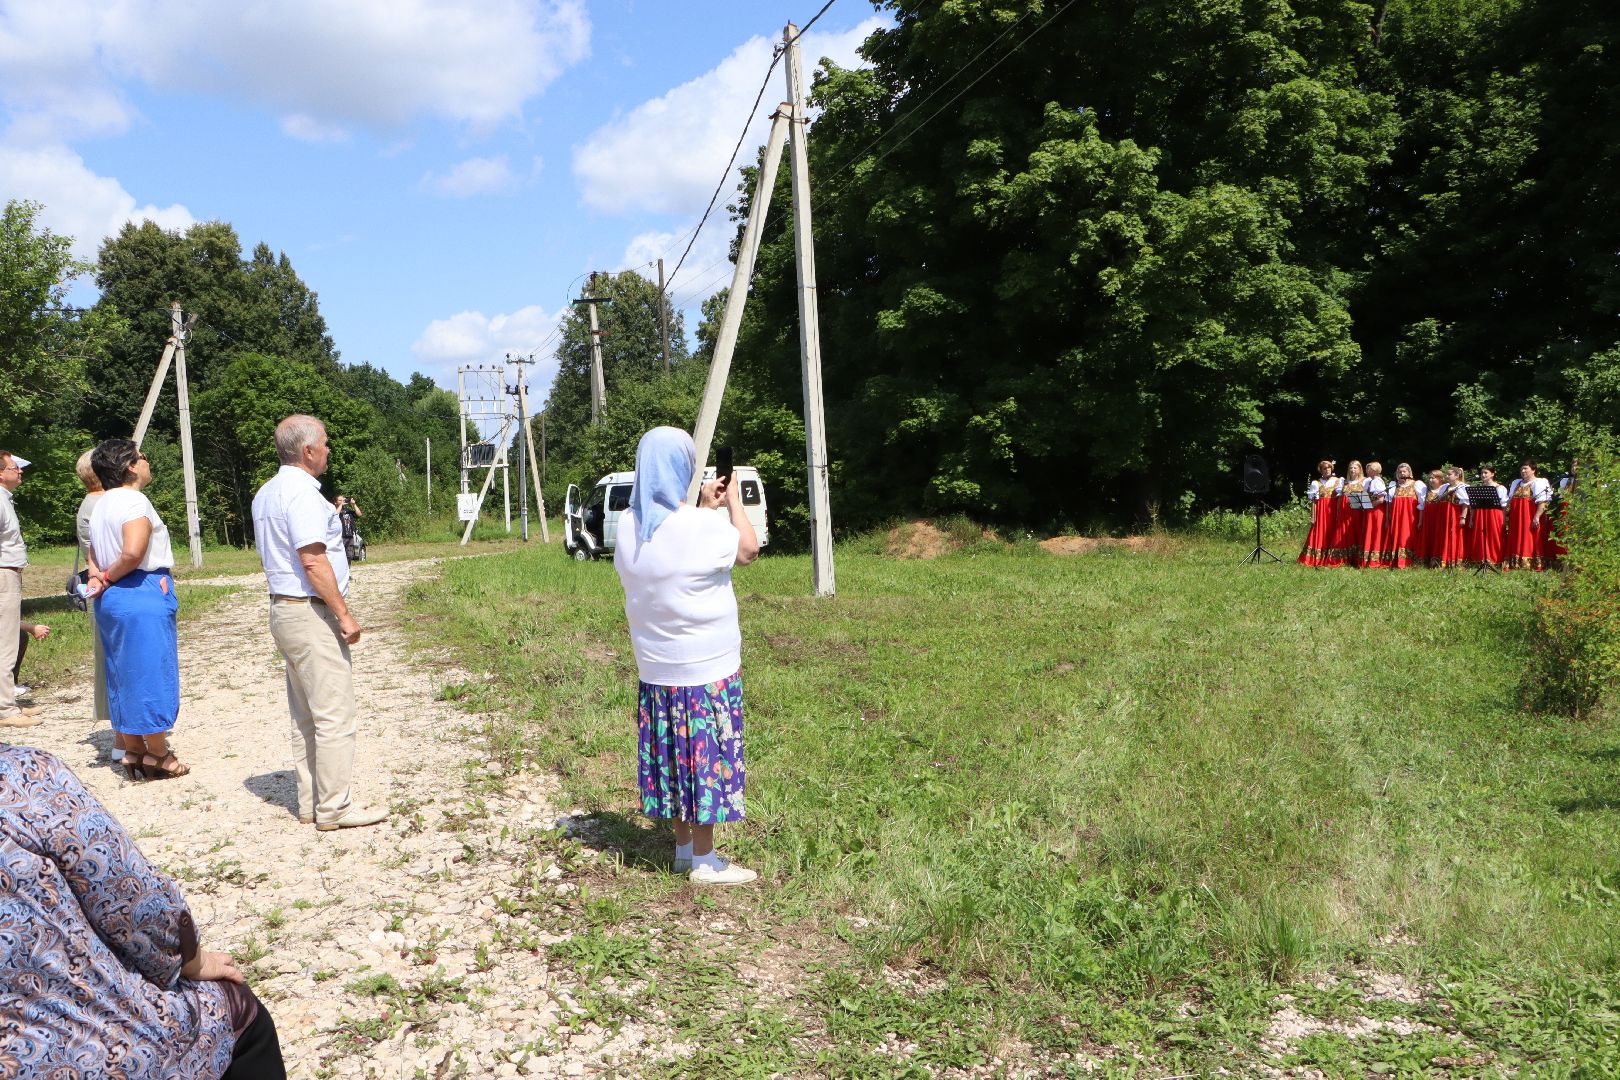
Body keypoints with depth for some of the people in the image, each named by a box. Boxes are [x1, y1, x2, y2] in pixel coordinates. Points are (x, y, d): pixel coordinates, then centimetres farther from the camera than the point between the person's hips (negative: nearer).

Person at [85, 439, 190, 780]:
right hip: (145, 597, -9)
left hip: (112, 599, 9)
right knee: (152, 675, -1)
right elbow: (133, 553, -26)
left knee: (124, 676, 13)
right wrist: (108, 579, -11)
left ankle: (133, 752, 21)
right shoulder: (134, 501, -14)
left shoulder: (101, 505, 16)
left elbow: (94, 553, 20)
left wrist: (97, 578, 2)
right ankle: (158, 756, 8)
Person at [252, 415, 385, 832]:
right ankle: (334, 808, 0)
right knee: (334, 715, -5)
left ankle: (310, 803, 19)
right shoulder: (303, 492, -16)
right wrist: (344, 614, -19)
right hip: (312, 613, -10)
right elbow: (313, 561, -22)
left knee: (305, 716, 14)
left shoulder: (266, 493, 15)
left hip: (283, 608, 10)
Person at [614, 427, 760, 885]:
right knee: (705, 758, 5)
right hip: (706, 670, -6)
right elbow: (749, 549, -5)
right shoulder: (701, 527, -22)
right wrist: (733, 502, 8)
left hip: (655, 670, 6)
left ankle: (684, 847, 28)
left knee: (671, 755, 15)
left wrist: (704, 508, 18)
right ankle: (704, 861, 15)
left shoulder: (629, 527, -1)